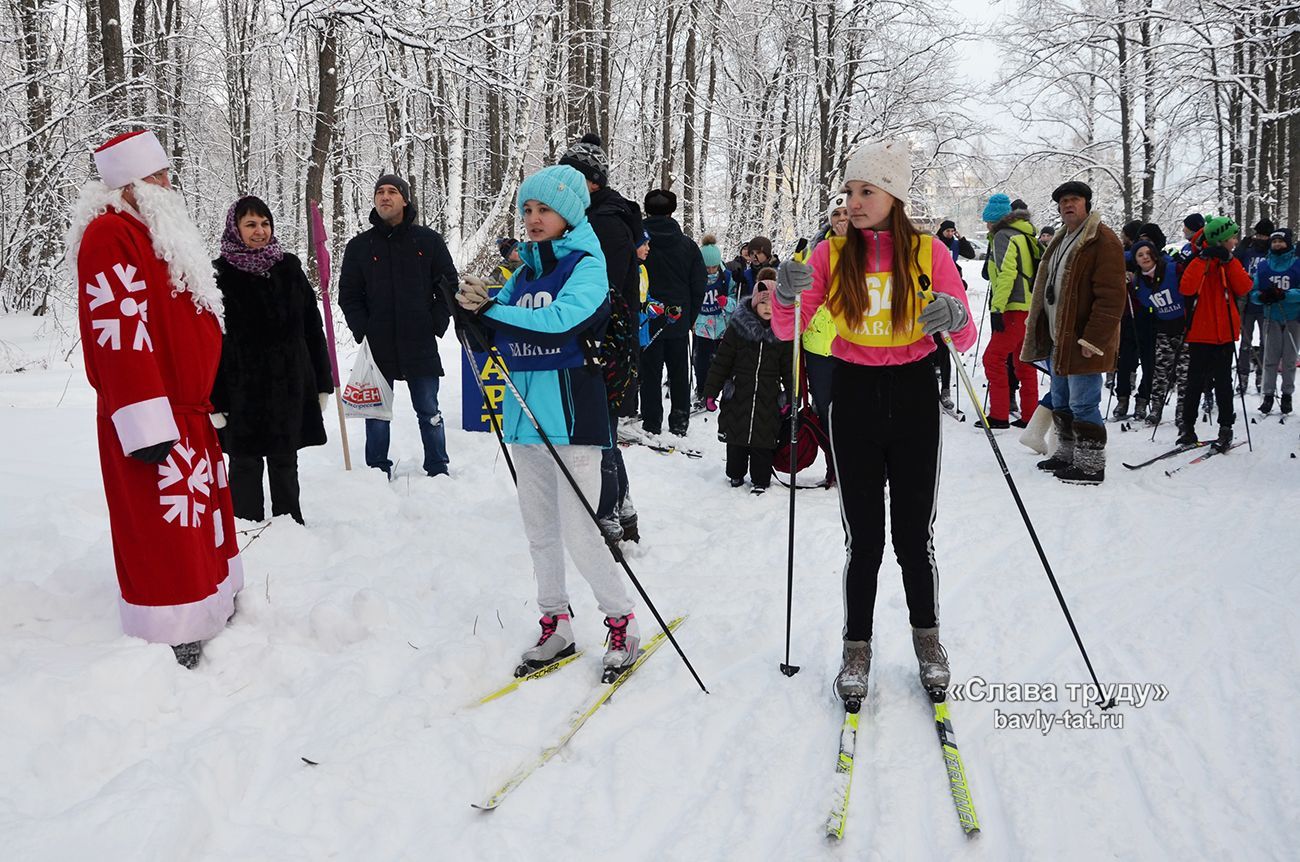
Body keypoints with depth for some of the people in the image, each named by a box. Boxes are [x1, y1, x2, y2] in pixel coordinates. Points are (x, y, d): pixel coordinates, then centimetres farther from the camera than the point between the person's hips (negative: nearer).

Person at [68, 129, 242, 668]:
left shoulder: (154, 232, 18)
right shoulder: (109, 236, -15)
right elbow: (120, 335, -23)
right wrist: (147, 424, -26)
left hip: (188, 411, 11)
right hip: (152, 420, -11)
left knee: (199, 519, 19)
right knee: (167, 528, -6)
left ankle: (214, 615, 32)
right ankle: (175, 646, 2)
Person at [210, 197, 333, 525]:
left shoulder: (289, 267, 6)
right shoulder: (220, 274, -5)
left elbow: (313, 327, 8)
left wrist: (322, 381, 6)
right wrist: (213, 398, -10)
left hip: (289, 384, 3)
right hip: (242, 389, -3)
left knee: (285, 462, 13)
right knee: (245, 464, 6)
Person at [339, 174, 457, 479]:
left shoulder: (429, 240, 4)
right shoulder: (359, 246, 5)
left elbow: (449, 285, 7)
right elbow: (348, 294, 7)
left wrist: (437, 324, -2)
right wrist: (363, 331, -4)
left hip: (421, 345, -1)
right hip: (377, 347, 1)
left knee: (429, 412, 7)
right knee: (377, 413, 7)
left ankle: (438, 470, 18)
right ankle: (378, 472, 18)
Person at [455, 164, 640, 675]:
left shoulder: (586, 264, -5)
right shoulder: (525, 270, 14)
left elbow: (560, 319, -23)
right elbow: (495, 336, 11)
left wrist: (492, 309, -19)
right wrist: (475, 309, -9)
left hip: (571, 412, -7)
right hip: (525, 413, 7)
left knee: (578, 531, -6)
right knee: (539, 528, 12)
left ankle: (621, 623, 10)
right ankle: (556, 625, 25)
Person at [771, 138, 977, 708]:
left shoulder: (930, 253, -3)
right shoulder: (832, 254, 0)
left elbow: (964, 339, -3)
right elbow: (788, 331, -6)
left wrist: (955, 317, -25)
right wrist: (787, 296, -26)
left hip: (913, 399, 0)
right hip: (854, 399, 1)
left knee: (914, 535, 6)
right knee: (863, 537, 4)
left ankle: (926, 636, 29)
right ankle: (857, 649, 20)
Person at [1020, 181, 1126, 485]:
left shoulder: (1103, 241, -12)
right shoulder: (1063, 241, 18)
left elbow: (1111, 297, -19)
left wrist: (1093, 340, -23)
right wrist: (1039, 329, 19)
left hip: (1083, 343, -9)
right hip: (1058, 339, 10)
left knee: (1083, 405, -5)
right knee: (1061, 402, 18)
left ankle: (1090, 465, 5)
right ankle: (1067, 454, 31)